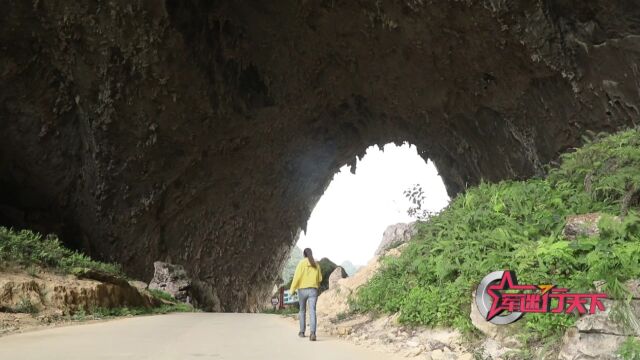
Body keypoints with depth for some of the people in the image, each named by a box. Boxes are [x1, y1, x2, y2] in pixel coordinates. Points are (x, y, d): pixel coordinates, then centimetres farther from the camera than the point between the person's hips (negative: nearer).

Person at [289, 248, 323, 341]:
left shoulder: (301, 263, -5)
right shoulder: (316, 264, 7)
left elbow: (297, 277, -13)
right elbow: (320, 279, 13)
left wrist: (292, 289, -8)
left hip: (302, 290, -1)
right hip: (313, 290, 1)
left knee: (302, 311, 17)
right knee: (312, 312, -7)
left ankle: (302, 332, 26)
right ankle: (312, 333, -25)